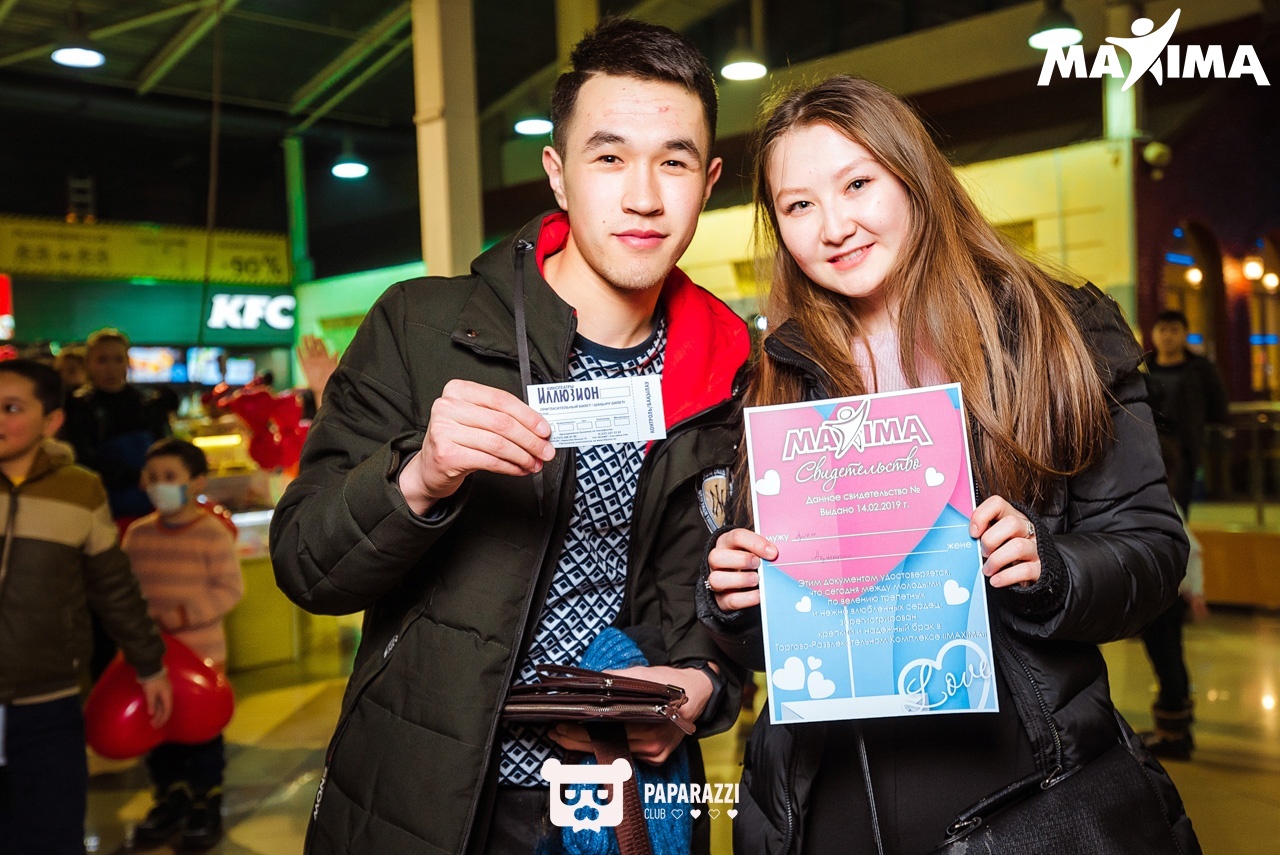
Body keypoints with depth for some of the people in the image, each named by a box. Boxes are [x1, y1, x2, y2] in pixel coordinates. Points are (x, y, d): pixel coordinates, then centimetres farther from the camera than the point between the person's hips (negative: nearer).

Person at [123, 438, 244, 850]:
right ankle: (172, 800, 33)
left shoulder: (213, 532, -12)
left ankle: (207, 807, 22)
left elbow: (230, 588, -15)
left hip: (201, 653, -5)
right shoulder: (138, 534, 2)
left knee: (202, 732, 7)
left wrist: (183, 615, -22)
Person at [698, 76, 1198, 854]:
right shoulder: (779, 380, 3)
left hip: (1023, 789, -1)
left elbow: (1151, 549, -2)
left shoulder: (1058, 335, -3)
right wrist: (735, 600, -13)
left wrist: (1047, 567, -21)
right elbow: (757, 640, 8)